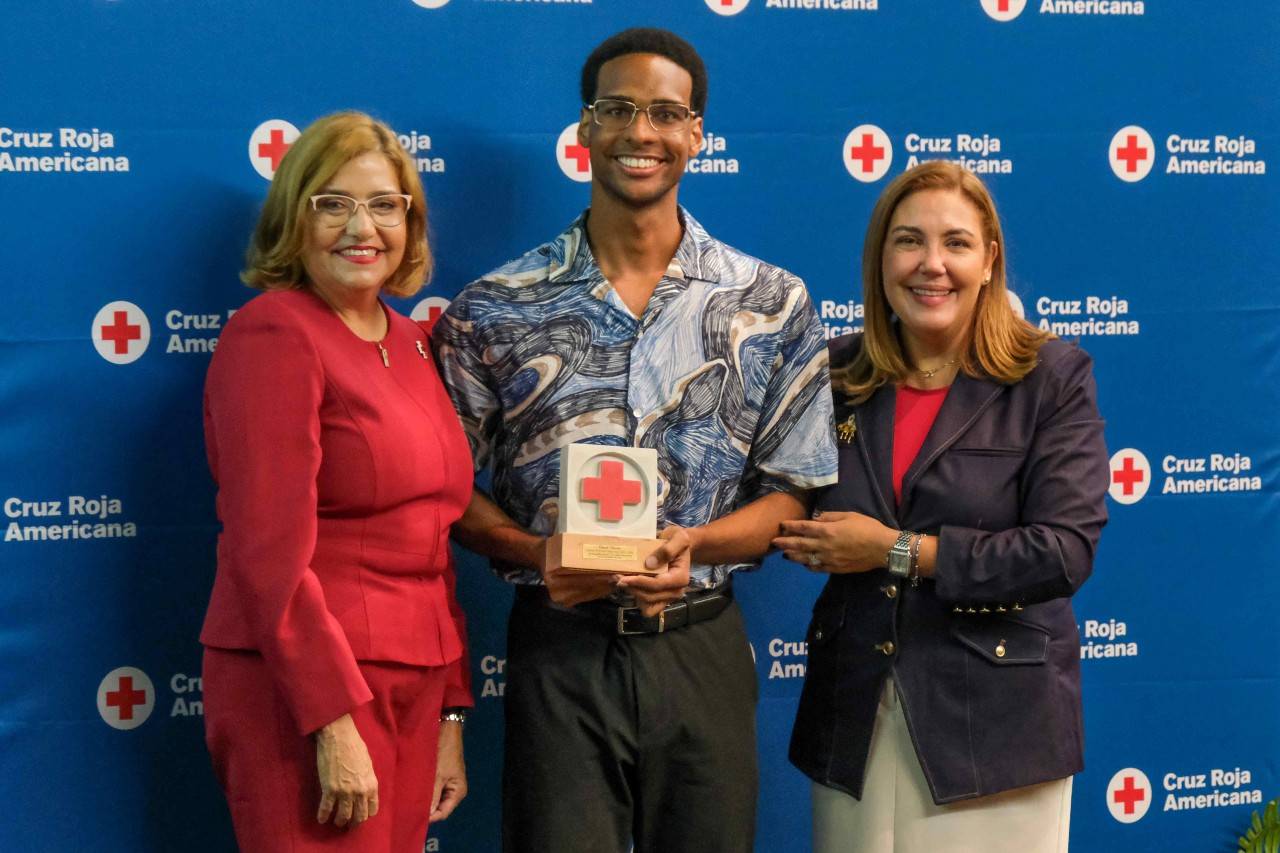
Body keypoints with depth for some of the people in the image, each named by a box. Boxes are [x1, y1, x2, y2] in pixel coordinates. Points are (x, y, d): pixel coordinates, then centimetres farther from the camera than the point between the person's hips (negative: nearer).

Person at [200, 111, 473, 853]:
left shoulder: (409, 343, 13)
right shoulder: (275, 334, -10)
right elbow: (269, 554, -17)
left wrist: (451, 715, 13)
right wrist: (335, 721, -20)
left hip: (414, 688, 7)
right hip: (306, 688, -7)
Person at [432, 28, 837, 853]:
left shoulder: (775, 306, 2)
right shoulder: (495, 310, 0)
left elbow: (795, 494, 4)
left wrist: (693, 544, -15)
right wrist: (536, 554, -15)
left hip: (701, 648, 1)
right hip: (560, 650, -1)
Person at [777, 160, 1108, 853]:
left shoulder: (1051, 377, -5)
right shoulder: (837, 375, 5)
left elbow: (1066, 550, -14)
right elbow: (798, 519, 14)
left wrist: (897, 551, -14)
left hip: (993, 716, -3)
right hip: (856, 714, 3)